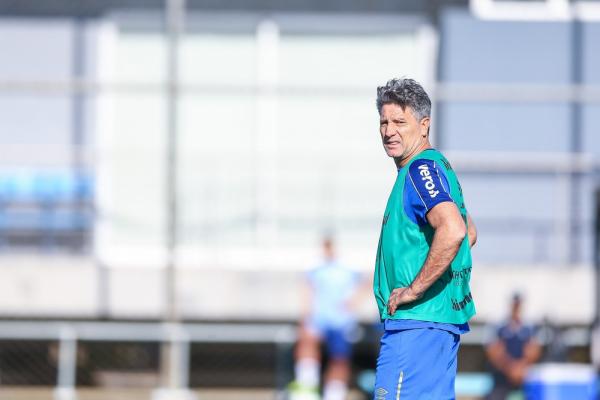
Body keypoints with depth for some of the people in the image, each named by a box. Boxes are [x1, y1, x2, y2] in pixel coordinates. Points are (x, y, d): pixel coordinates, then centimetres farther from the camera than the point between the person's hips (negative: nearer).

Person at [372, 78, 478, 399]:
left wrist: (415, 289, -23)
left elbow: (452, 231, -31)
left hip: (417, 321, -11)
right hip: (444, 318, 11)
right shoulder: (437, 166, 18)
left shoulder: (421, 169, -14)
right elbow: (469, 232, 32)